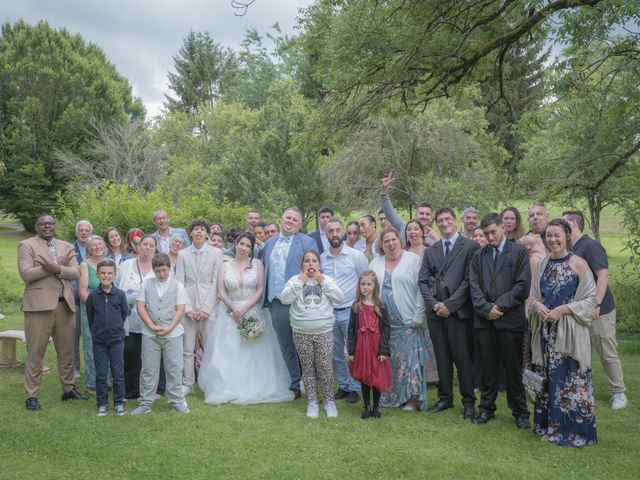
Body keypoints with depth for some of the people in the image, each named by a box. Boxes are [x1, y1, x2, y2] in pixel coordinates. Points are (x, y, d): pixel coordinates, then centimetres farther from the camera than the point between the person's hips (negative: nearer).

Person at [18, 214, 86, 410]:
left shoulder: (67, 247, 15)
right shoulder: (26, 245, 1)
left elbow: (76, 273, 4)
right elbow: (26, 274, -12)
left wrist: (57, 268, -16)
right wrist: (59, 264, -13)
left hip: (65, 305, 5)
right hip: (39, 305, -4)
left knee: (66, 350, 11)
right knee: (35, 352, 0)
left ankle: (68, 389, 23)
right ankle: (31, 395, 7)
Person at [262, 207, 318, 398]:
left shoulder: (308, 242, -2)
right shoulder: (269, 243, 14)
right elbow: (265, 271, 18)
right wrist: (265, 298, 12)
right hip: (276, 302, 5)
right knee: (286, 347, 12)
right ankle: (295, 385, 23)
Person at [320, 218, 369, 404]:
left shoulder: (356, 255, -5)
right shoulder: (321, 258, 5)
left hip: (350, 311, -4)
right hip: (329, 312, 4)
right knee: (336, 354, 12)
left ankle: (354, 388, 13)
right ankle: (343, 385, 25)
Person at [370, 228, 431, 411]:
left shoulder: (413, 260, -3)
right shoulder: (375, 263, 11)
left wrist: (418, 317, -12)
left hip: (407, 322, -4)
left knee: (410, 360, -2)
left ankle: (412, 398, 8)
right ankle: (389, 397, 18)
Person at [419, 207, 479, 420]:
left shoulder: (470, 247, -1)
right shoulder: (430, 251, 15)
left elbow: (469, 279, -8)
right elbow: (423, 281, 11)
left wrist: (450, 305, -11)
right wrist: (434, 303, -5)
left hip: (459, 311, -4)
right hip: (435, 312, 4)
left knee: (463, 358, 0)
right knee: (442, 357, 10)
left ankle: (468, 402, 12)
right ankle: (445, 398, 22)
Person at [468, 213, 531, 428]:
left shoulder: (519, 252, 1)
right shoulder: (479, 256, 12)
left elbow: (523, 286, -6)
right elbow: (474, 286, 4)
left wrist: (499, 306, -11)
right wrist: (486, 308, -10)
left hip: (510, 319, -3)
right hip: (484, 320, 3)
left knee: (513, 368, 5)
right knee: (488, 368, 10)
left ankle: (520, 412, 17)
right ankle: (487, 409, 21)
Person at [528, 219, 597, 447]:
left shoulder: (578, 264, -6)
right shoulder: (542, 265, 10)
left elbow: (590, 300, -6)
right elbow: (534, 296, 15)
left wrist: (563, 309, -16)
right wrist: (537, 305, -7)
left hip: (570, 332, -5)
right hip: (545, 331, 5)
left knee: (570, 380, -3)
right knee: (547, 379, 10)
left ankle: (574, 430, 11)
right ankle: (549, 425, 23)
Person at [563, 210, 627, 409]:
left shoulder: (591, 246, -14)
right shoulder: (570, 250, 8)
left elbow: (603, 275, -20)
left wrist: (595, 305, -26)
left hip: (598, 311, -7)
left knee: (608, 354, 3)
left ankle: (619, 392, 18)